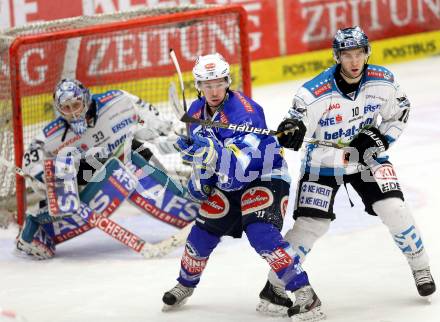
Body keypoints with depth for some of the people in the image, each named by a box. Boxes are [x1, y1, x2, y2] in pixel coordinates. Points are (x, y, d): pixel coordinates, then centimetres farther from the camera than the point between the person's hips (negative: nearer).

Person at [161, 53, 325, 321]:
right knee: (203, 233, 6)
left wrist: (212, 151, -52)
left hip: (264, 176, -7)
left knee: (260, 233, -27)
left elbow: (242, 164, -38)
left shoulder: (244, 111, -29)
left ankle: (304, 293, -24)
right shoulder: (197, 111, -4)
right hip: (228, 181, 7)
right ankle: (185, 285, 35)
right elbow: (201, 149, 15)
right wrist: (199, 177, 1)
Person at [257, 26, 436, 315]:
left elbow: (400, 112, 0)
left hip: (368, 157, 3)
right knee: (311, 224, -9)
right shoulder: (316, 93, -28)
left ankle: (420, 268, 11)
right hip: (325, 161, -2)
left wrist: (379, 138, -14)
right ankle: (275, 282, 6)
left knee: (393, 209, -11)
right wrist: (290, 130, -49)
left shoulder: (382, 81, -15)